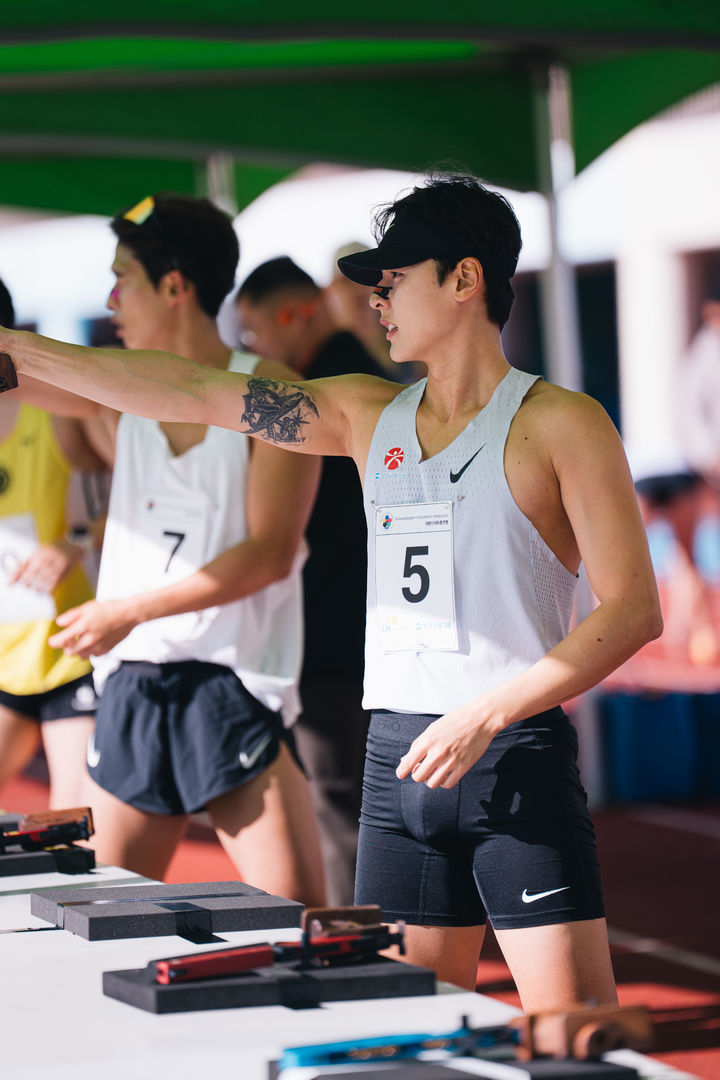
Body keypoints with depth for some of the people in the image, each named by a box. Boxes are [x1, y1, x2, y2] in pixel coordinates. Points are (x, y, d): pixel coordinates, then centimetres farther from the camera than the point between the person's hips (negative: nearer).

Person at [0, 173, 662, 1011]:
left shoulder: (559, 424, -3)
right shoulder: (368, 416, 14)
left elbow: (633, 609, -9)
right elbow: (194, 394, 12)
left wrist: (485, 715, -16)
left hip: (516, 756, -6)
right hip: (398, 756, 6)